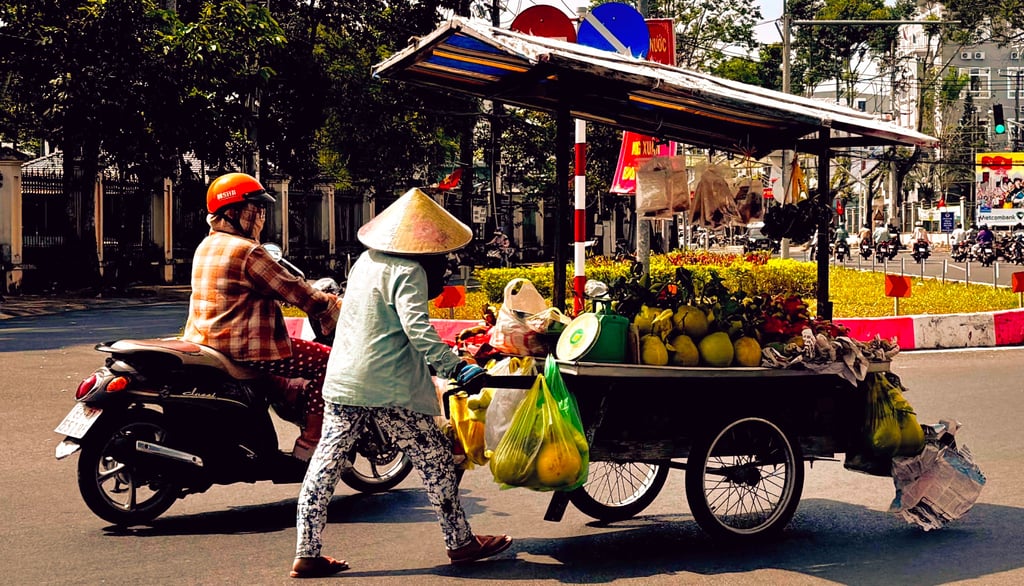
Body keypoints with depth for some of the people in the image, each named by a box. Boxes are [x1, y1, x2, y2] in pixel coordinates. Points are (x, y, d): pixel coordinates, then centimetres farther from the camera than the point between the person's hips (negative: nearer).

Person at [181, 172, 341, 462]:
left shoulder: (206, 246, 13)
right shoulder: (248, 252, -16)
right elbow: (293, 291, -15)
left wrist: (316, 295, 23)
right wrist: (335, 306, -2)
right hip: (243, 349, -10)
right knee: (326, 361, -4)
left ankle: (299, 405, 35)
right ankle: (309, 443, -2)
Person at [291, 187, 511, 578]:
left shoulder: (366, 260, 11)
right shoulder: (409, 272, -13)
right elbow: (417, 329, -26)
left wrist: (430, 290, 33)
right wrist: (457, 369, -31)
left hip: (342, 381, 7)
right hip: (390, 387, -7)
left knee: (326, 461, 7)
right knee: (435, 459, 6)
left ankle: (306, 554, 6)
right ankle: (461, 542, 15)